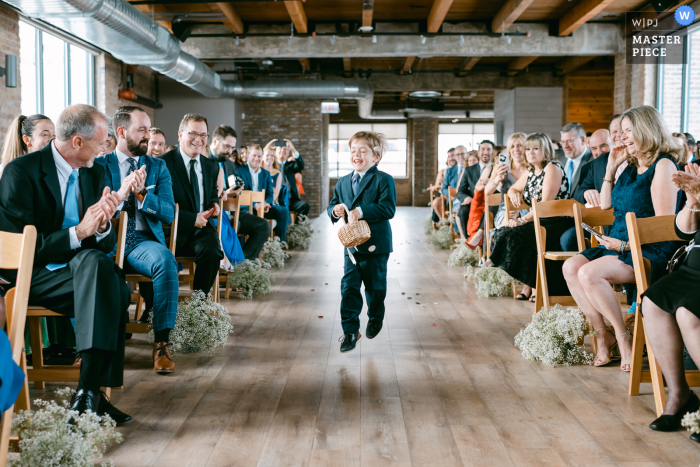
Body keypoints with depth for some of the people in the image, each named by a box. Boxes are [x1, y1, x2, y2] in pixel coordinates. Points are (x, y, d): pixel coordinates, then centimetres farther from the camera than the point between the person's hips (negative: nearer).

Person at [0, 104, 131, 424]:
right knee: (97, 266, -33)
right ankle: (91, 392, -32)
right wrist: (78, 232, -22)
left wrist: (102, 225, -14)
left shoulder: (94, 174, 11)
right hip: (31, 276, -5)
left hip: (83, 266, 6)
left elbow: (107, 244, 10)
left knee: (114, 284, -29)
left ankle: (89, 391, -27)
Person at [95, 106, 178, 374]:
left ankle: (162, 342, -27)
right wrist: (119, 195, -18)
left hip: (143, 241, 1)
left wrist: (142, 193, -12)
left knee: (166, 260, -34)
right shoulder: (99, 166, 12)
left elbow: (168, 214, 5)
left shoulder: (158, 167, 16)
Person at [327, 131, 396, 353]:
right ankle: (350, 330, 3)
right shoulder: (343, 182, 11)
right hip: (351, 245, 4)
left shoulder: (383, 180, -8)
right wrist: (335, 210, -8)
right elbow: (332, 205, 16)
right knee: (349, 287, -1)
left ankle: (375, 318, 37)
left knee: (375, 286, 11)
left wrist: (362, 211, -29)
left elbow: (388, 209, -19)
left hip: (375, 245, -4)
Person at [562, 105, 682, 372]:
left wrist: (628, 243, -20)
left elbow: (663, 223, -16)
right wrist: (611, 169, 16)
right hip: (621, 245, 9)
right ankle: (602, 334, -9)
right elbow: (605, 206, 24)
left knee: (590, 274, -29)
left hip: (651, 250, -9)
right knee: (571, 267, -12)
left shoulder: (663, 165, -9)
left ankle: (623, 337, -13)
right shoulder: (632, 167, 17)